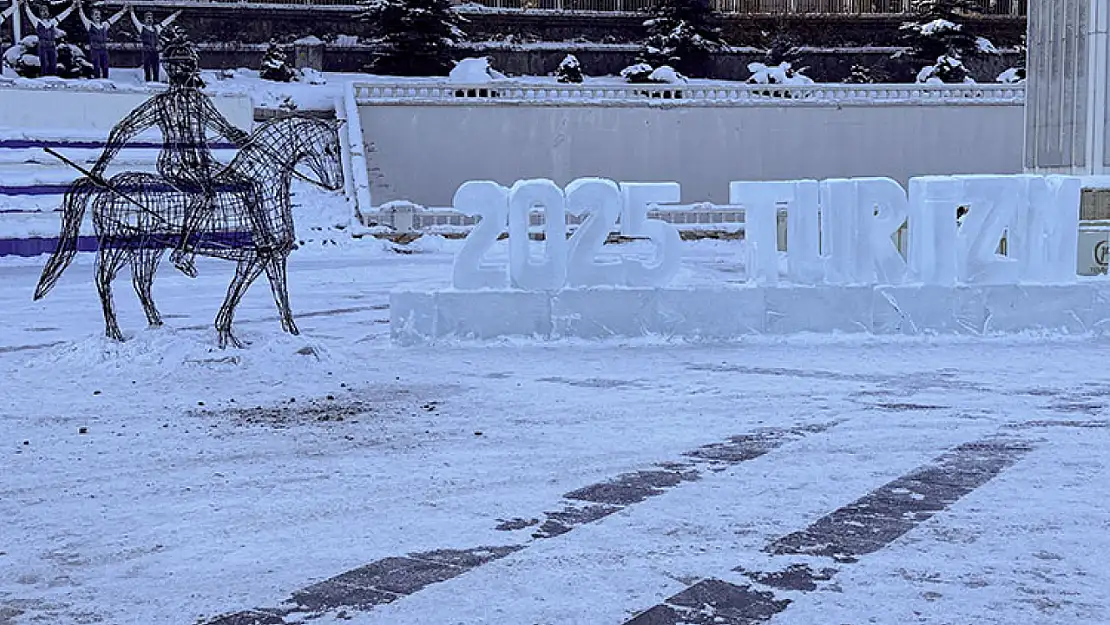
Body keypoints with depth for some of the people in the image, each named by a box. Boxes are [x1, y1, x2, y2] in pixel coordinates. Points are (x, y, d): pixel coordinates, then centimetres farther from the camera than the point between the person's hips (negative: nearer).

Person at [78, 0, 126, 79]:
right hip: (94, 49, -4)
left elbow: (113, 19, 22)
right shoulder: (89, 24, 6)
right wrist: (80, 7, -17)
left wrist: (122, 12, 22)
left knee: (105, 67, 0)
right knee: (97, 67, -8)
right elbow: (83, 17, -4)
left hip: (104, 49, 4)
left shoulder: (104, 25, 16)